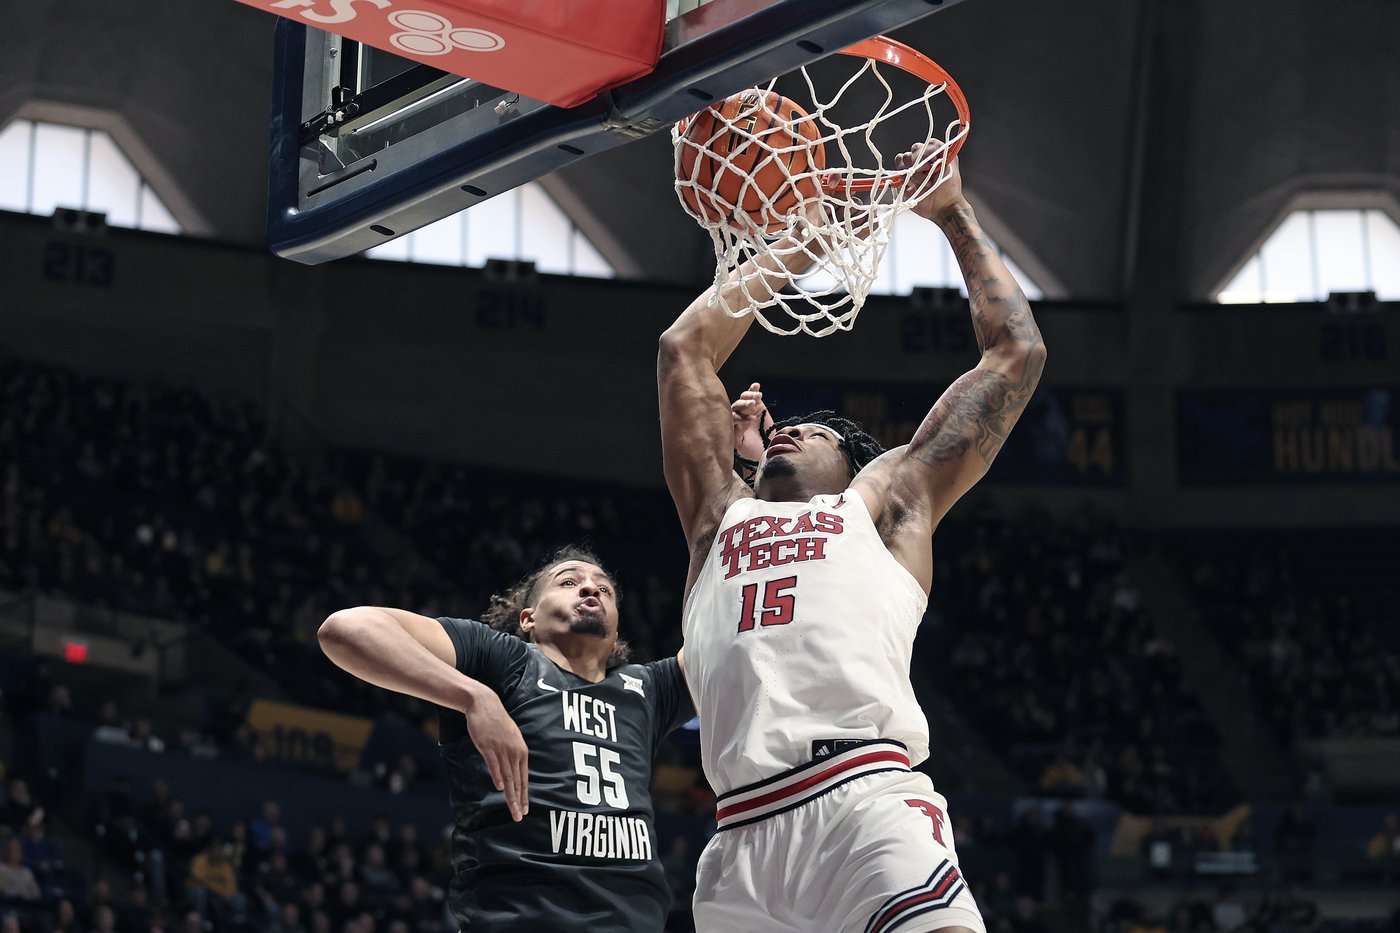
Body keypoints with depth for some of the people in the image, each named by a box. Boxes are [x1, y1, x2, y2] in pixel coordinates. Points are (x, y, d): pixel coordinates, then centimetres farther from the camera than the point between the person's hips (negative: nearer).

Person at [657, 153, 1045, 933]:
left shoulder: (884, 502, 24)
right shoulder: (723, 515, 31)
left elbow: (1016, 353, 27)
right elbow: (685, 351, 37)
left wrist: (955, 217, 35)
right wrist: (789, 249, 43)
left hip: (866, 805, -3)